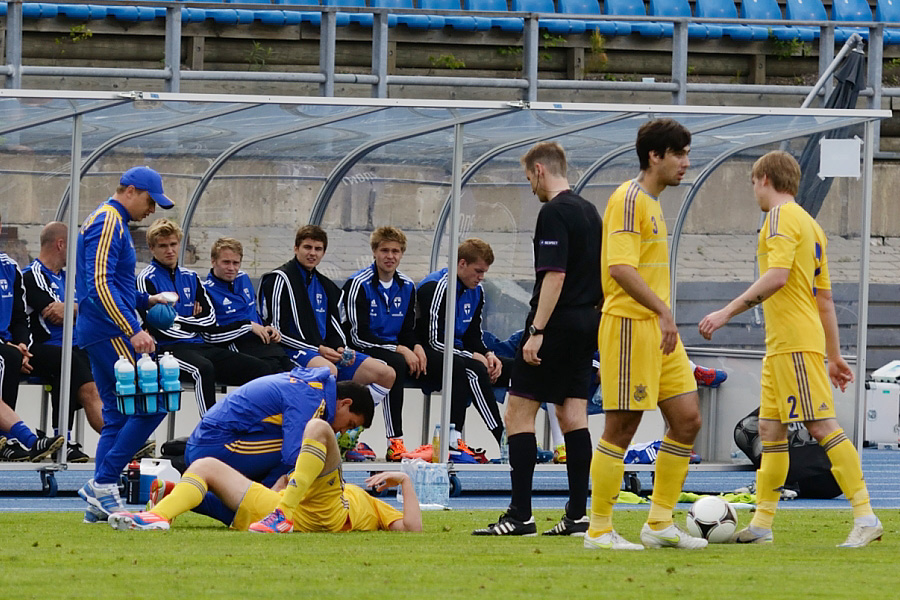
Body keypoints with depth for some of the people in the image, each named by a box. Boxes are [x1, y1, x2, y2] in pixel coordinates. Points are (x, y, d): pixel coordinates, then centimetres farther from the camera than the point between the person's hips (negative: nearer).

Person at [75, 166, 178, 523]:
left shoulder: (111, 222, 21)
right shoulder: (109, 223, -12)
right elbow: (99, 284, -22)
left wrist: (146, 301, 18)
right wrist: (133, 331, -26)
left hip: (100, 333, 11)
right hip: (111, 331, -11)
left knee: (118, 413, 9)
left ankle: (100, 503, 4)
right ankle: (103, 482, -13)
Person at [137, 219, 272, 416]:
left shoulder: (190, 278, 21)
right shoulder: (147, 280, 0)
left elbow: (211, 319, 14)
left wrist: (182, 321, -1)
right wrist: (194, 322, 0)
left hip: (199, 347, 7)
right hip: (169, 348, -7)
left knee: (258, 368, -7)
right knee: (204, 369, -41)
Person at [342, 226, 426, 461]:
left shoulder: (407, 287, 11)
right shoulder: (358, 284, -10)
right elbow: (358, 335, -16)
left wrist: (416, 347, -9)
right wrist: (400, 350, -22)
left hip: (396, 351, 6)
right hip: (361, 353, -6)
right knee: (397, 364, -38)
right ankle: (394, 442, -39)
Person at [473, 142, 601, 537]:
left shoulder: (554, 212, -13)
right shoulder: (590, 212, 15)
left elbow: (554, 275, -21)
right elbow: (603, 277, 20)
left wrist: (537, 331, -22)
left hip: (556, 324, -9)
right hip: (586, 324, 9)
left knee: (519, 412, -5)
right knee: (572, 413, 8)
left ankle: (520, 515, -10)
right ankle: (577, 515, 5)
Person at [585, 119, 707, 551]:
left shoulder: (652, 203, 18)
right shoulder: (629, 200, -12)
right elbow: (621, 268, -23)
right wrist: (663, 310, -28)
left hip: (657, 329, 10)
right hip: (629, 324, -10)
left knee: (687, 420, 6)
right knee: (621, 428, -5)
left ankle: (660, 523, 12)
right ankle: (599, 530, 2)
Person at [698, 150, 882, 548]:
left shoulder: (781, 216, -8)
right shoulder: (810, 225, 20)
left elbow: (777, 276, -22)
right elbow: (825, 297, 22)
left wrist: (727, 312, -21)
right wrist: (834, 356, 24)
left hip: (795, 344, -10)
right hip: (779, 348, 10)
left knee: (823, 426, -12)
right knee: (770, 430, 10)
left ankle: (866, 518, -15)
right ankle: (762, 524, 12)